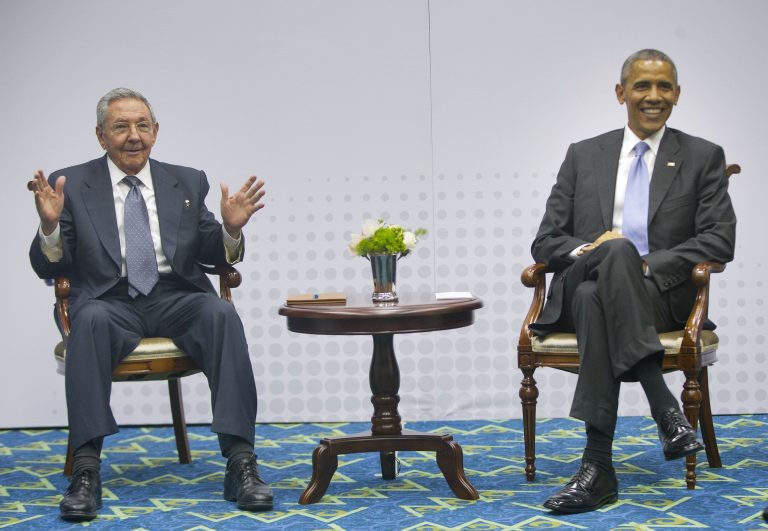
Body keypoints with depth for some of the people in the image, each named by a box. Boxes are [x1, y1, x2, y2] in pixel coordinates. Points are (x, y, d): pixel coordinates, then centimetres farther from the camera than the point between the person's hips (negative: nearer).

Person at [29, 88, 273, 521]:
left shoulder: (187, 182, 14)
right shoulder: (72, 184, 8)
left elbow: (213, 256, 12)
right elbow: (48, 268, 3)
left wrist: (231, 228, -9)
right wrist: (50, 225, -17)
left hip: (176, 298, 2)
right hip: (110, 302, -2)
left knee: (221, 313, -31)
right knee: (91, 319, -37)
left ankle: (241, 463, -32)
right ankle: (86, 470, -34)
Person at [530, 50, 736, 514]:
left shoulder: (703, 157, 13)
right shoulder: (583, 156, 18)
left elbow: (720, 240, 0)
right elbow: (546, 241, 13)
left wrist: (647, 265, -14)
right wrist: (587, 250, -11)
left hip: (662, 295, -1)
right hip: (580, 292, 2)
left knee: (599, 302, -37)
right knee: (616, 251, -36)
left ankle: (598, 467, -41)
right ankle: (666, 410, -42)